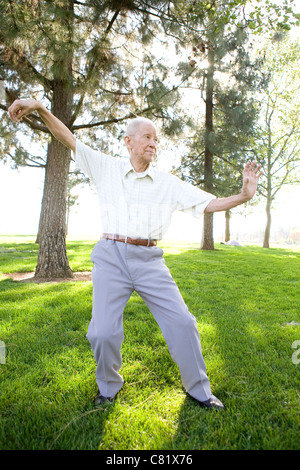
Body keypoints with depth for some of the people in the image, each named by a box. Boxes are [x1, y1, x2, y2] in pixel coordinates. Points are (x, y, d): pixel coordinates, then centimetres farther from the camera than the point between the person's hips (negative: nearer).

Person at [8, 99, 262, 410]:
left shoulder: (169, 183, 9)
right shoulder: (107, 168, 9)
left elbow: (210, 203, 6)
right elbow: (69, 139, 9)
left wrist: (244, 196, -7)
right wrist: (39, 107, -2)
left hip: (149, 259, 1)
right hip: (110, 256, -1)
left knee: (182, 323, -1)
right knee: (103, 332, -5)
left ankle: (198, 389, 23)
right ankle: (109, 386, 27)